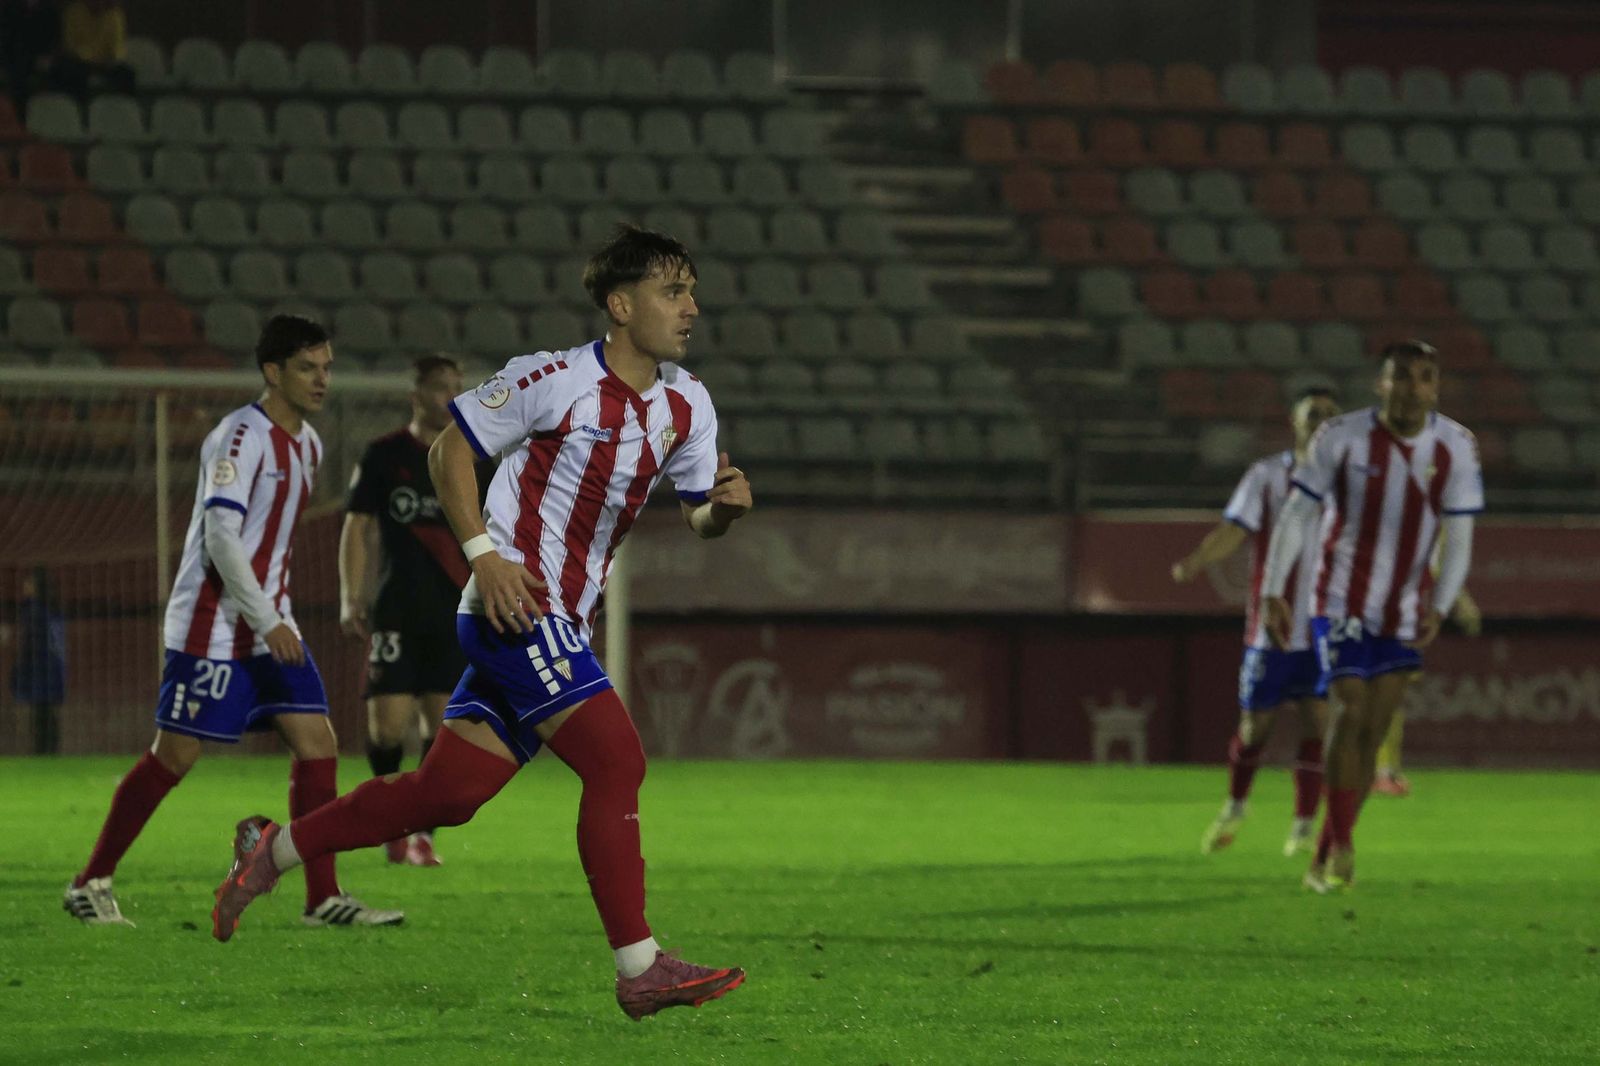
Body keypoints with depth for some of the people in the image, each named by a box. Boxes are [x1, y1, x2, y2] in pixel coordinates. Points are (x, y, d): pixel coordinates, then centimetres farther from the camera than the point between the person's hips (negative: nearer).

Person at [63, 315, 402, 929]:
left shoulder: (306, 444, 12)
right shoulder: (241, 437, -16)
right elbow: (220, 536, -22)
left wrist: (275, 616, 19)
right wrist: (266, 622, -23)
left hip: (269, 624, 8)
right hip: (213, 624, -8)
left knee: (317, 744, -2)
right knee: (175, 755, -5)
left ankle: (324, 898, 0)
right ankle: (91, 883, 6)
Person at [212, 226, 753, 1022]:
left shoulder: (686, 404, 10)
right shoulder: (555, 379, -12)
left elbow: (698, 516, 16)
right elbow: (450, 450, -4)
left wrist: (724, 506, -8)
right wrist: (484, 553, -14)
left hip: (561, 621, 8)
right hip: (515, 604, -8)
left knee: (446, 792, 6)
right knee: (616, 762, -16)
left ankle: (274, 849, 22)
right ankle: (640, 970, -14)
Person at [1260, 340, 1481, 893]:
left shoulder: (1456, 448, -4)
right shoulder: (1342, 437, -11)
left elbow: (1458, 538, -2)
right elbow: (1296, 515, -6)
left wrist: (1439, 608, -15)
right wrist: (1274, 593, -11)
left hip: (1405, 614, 3)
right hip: (1342, 602, -3)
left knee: (1372, 733, 4)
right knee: (1350, 713, -17)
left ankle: (1324, 861, 14)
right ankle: (1341, 847, -11)